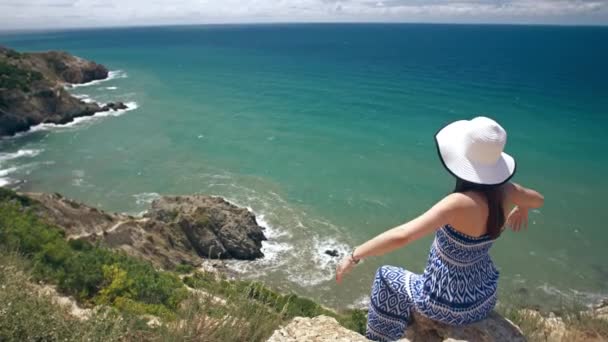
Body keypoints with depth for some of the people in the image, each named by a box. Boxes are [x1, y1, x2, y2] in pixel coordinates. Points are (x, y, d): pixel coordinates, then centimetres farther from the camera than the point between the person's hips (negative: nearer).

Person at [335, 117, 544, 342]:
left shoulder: (460, 203, -34)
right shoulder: (505, 192, -14)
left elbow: (402, 236, -43)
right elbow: (538, 200, 10)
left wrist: (354, 256, -31)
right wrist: (521, 209, 32)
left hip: (449, 306, -6)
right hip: (485, 299, 6)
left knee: (385, 279, 17)